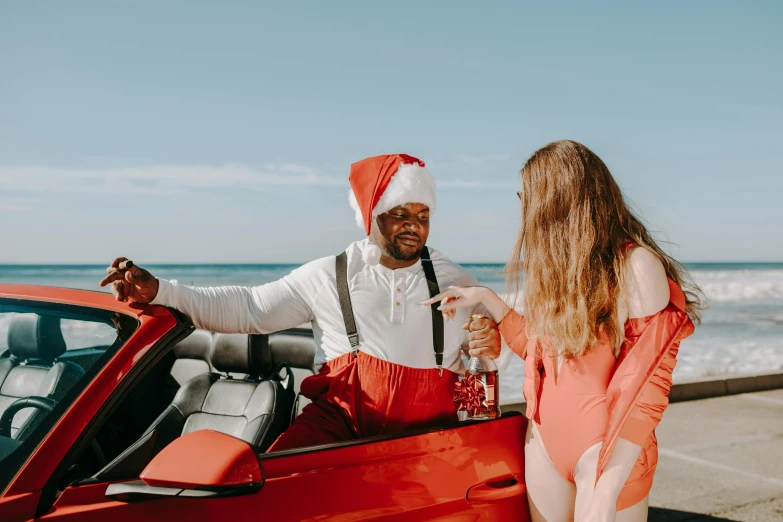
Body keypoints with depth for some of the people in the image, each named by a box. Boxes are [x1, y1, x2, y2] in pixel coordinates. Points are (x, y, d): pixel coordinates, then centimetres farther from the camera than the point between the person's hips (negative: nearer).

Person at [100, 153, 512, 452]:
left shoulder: (457, 283, 10)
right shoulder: (330, 276, 8)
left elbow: (492, 344, 15)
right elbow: (249, 308, 9)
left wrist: (493, 347, -13)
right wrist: (158, 292, 0)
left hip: (427, 428, 2)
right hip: (340, 417, -2)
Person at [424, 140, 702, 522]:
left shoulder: (636, 265, -15)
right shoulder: (557, 264, 6)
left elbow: (647, 384, -18)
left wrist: (608, 491, -21)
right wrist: (486, 298, 10)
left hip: (607, 449, -6)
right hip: (544, 438, 7)